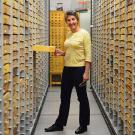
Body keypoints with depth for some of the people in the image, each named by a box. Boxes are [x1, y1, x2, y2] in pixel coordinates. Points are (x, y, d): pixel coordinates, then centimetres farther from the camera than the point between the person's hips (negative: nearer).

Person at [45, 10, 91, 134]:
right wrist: (62, 53, 3)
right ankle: (59, 124, 25)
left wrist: (86, 72, -18)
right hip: (67, 69, 7)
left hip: (79, 69, -7)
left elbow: (88, 54, -13)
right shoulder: (68, 34, 11)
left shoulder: (84, 33, -10)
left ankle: (84, 125, 21)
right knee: (64, 98, 14)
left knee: (82, 98, 7)